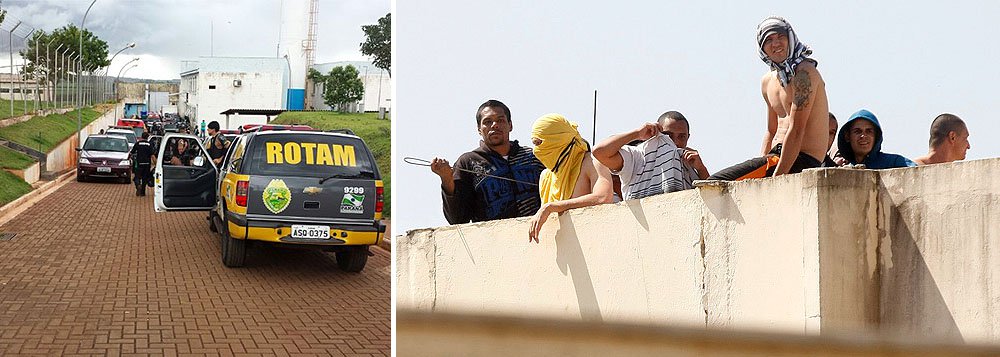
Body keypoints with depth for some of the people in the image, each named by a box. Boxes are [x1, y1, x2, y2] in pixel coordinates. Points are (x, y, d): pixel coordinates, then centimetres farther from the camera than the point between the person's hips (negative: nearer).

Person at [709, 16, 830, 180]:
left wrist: (776, 179, -22)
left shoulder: (804, 73, -12)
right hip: (776, 157, 9)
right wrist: (759, 165, 10)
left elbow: (796, 132, -19)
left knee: (715, 183, -19)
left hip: (800, 161, -9)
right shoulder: (767, 81, 17)